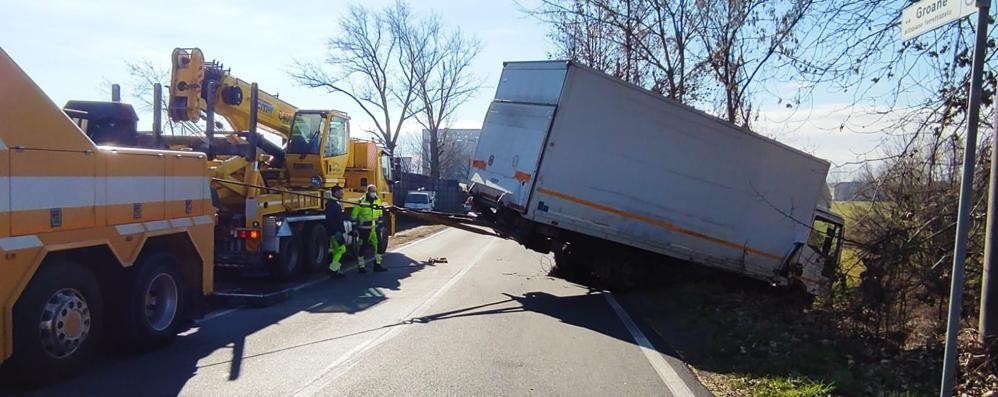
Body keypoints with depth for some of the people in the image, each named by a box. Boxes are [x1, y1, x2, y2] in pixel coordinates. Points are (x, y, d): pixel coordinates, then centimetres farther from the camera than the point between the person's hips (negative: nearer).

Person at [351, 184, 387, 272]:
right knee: (362, 247, 3)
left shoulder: (378, 201, 7)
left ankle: (377, 265, 12)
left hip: (375, 228, 5)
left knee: (378, 245, 2)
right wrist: (354, 227, -7)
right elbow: (354, 215, -6)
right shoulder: (361, 202, -10)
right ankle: (361, 266, 13)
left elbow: (380, 215, 18)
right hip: (364, 229, -5)